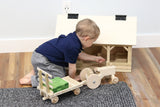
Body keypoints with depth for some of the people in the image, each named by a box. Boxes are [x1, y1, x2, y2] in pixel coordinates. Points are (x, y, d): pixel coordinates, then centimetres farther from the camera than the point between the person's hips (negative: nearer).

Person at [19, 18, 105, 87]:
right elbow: (72, 68, -14)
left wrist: (95, 58, 21)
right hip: (41, 60, -10)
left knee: (62, 72, 15)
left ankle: (36, 72, 14)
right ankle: (32, 80, -8)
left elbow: (80, 54, 19)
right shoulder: (73, 47, -26)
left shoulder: (74, 37, 3)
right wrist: (73, 77, 6)